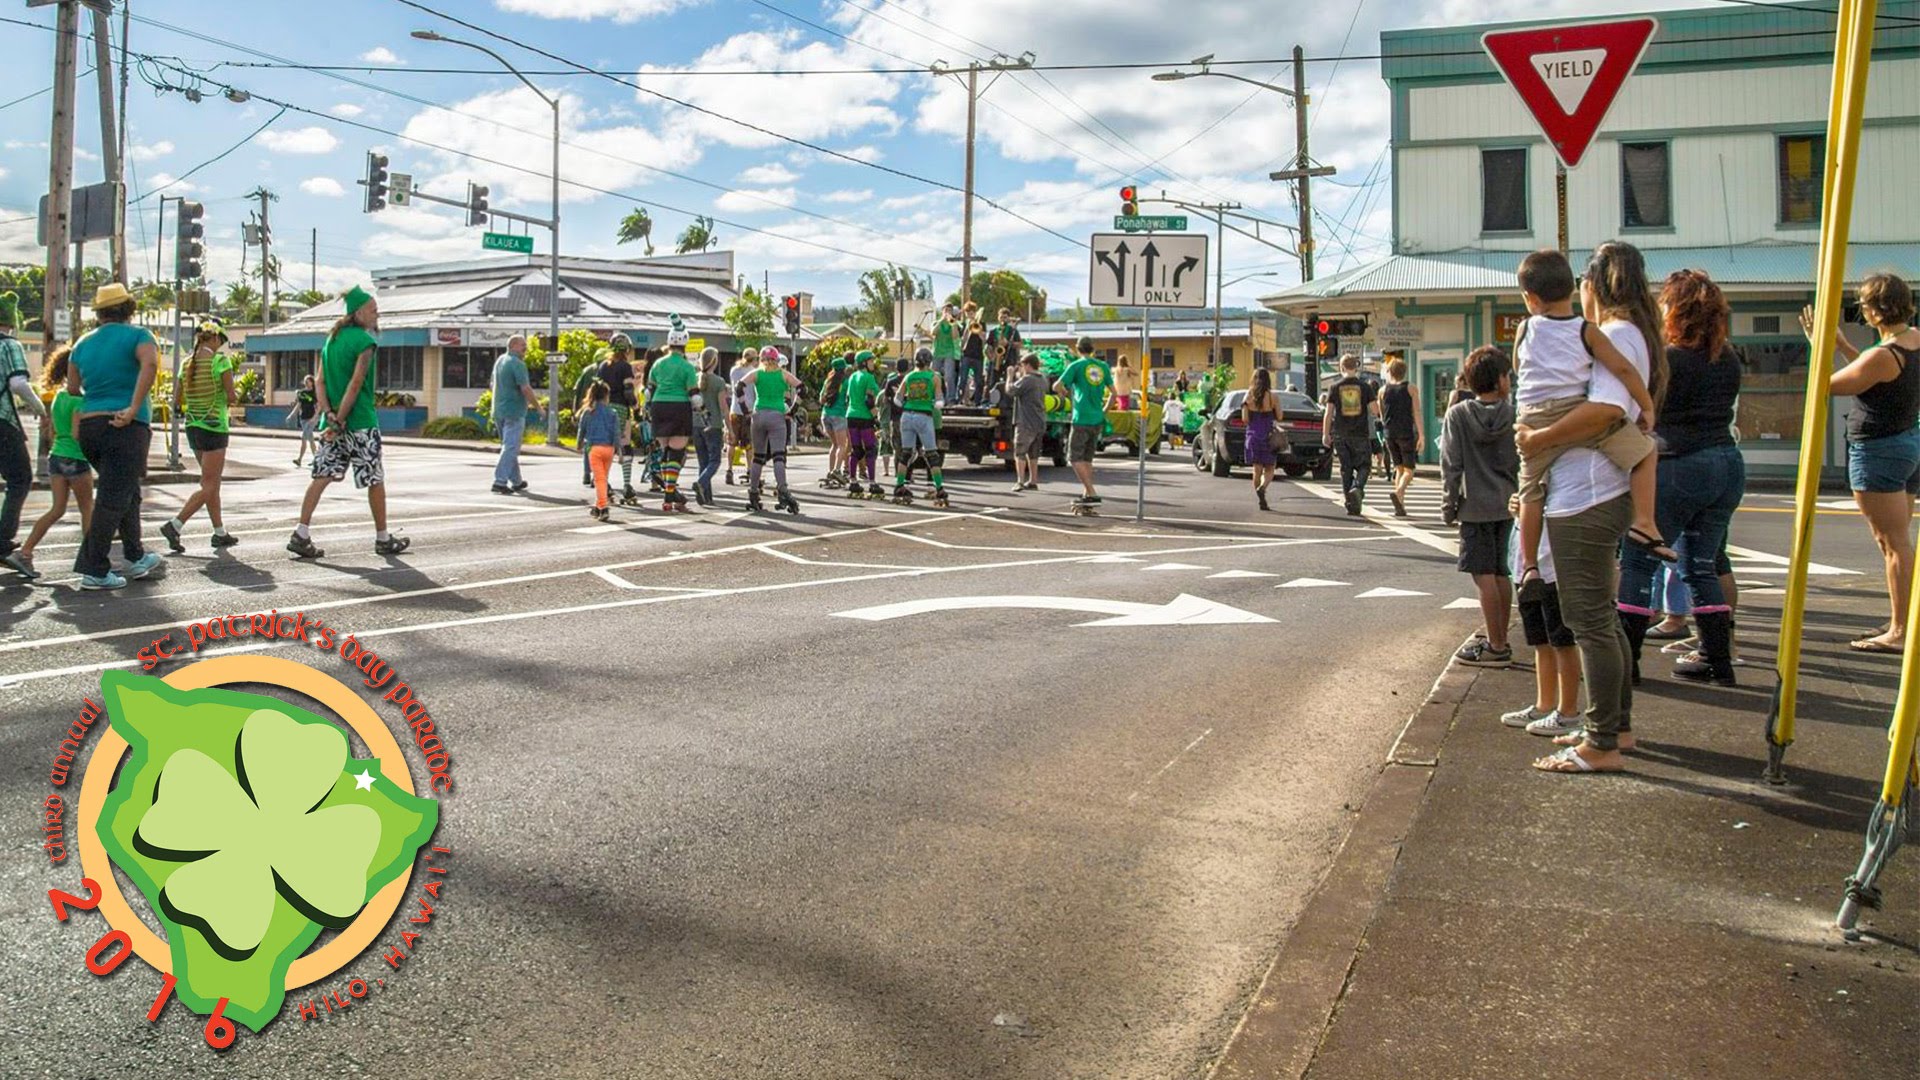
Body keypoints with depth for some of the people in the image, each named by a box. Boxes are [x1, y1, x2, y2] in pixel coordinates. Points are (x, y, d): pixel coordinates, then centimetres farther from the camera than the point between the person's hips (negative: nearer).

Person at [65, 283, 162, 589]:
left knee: (128, 493, 20)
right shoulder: (137, 335, -2)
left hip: (88, 426, 7)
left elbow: (72, 388, 14)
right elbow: (150, 363, -22)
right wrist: (133, 409, -22)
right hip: (125, 427, -7)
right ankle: (94, 570, -7)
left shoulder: (84, 343, 15)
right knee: (113, 499, -6)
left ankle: (135, 558, 26)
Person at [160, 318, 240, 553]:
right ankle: (175, 525, -15)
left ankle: (220, 533, 20)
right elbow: (231, 397, -12)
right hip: (214, 426, -7)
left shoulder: (186, 363, 8)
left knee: (212, 482, 16)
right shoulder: (220, 359, -10)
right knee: (209, 487, -3)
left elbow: (177, 402, 9)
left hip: (192, 426, 7)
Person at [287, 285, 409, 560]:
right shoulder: (365, 341, -10)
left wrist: (330, 415, -3)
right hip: (360, 423, -7)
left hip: (333, 419, 7)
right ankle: (383, 539, 14)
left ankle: (301, 535, -3)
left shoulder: (332, 339, 14)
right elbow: (355, 385, -17)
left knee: (322, 476, 4)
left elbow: (321, 382, 7)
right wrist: (340, 421, -16)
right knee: (375, 480, 5)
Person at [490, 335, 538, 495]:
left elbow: (493, 385, 22)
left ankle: (516, 481, 26)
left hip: (499, 411, 9)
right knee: (510, 448, -8)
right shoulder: (517, 363, -14)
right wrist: (537, 405, -9)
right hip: (514, 411, -9)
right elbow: (525, 388, -21)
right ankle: (499, 481, -14)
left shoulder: (499, 360, 14)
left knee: (510, 446, 18)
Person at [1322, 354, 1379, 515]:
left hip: (1340, 434, 1)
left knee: (1346, 468, 8)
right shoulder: (1365, 386, -1)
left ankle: (1350, 504, 7)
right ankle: (1357, 488, -20)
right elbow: (1375, 411, -5)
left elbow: (1328, 413, -2)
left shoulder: (1335, 387, 0)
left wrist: (1325, 434, 5)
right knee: (1363, 465, 9)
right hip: (1360, 434, -1)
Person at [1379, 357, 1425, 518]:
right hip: (1406, 433, -3)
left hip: (1390, 434, 3)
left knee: (1399, 469, 11)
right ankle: (1398, 492, -27)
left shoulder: (1383, 390, 7)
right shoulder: (1411, 389, 1)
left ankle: (1400, 506, 4)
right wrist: (1422, 435, -8)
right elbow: (1416, 413, -6)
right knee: (1408, 470, 2)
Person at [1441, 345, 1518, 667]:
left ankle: (1496, 647, -3)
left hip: (1476, 507, -4)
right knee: (1501, 574, 13)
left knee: (1484, 575, -3)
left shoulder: (1457, 415, -7)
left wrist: (1450, 506, 1)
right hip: (1507, 505, 4)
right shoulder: (1514, 416, 0)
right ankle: (1500, 640, 20)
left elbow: (1451, 466, -7)